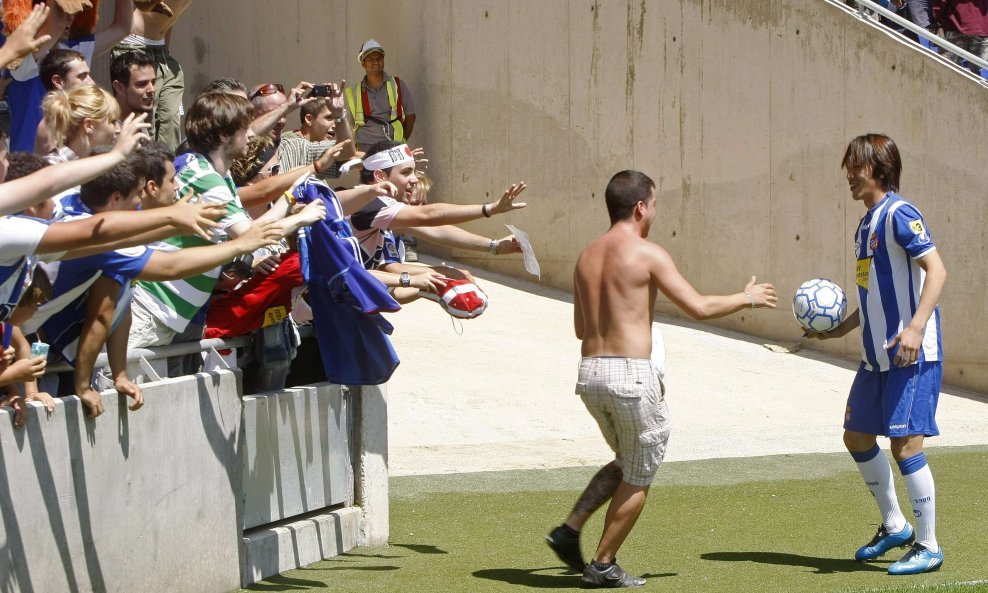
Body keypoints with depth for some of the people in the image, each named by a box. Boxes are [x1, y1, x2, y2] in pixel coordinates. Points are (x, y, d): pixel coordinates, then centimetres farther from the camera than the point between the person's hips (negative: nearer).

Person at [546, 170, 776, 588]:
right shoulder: (647, 254, -8)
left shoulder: (587, 256, 12)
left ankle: (569, 531, 13)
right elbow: (698, 307, -10)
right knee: (637, 479, 9)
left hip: (589, 371, 7)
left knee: (626, 463, 26)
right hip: (630, 374, -7)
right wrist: (746, 299, 6)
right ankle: (603, 566, 12)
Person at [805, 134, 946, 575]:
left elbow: (935, 270, -22)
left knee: (905, 441, -9)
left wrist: (915, 328, -32)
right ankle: (894, 526, 31)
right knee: (857, 437, 15)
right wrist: (841, 328, 19)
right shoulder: (866, 224, 15)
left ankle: (928, 546, 1)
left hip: (912, 355, -10)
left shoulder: (898, 214, -14)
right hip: (877, 355, 10)